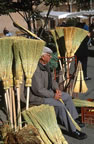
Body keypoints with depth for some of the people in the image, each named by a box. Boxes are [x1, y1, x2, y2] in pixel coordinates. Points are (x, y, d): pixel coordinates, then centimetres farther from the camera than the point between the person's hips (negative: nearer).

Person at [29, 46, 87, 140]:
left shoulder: (45, 65, 4)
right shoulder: (36, 69, -27)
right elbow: (39, 90, -29)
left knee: (67, 97, 10)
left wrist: (56, 88, -2)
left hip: (47, 91, 10)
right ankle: (72, 130, -13)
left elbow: (51, 79, 17)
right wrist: (53, 95, -19)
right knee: (60, 105, -24)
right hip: (36, 96, -10)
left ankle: (74, 120, 22)